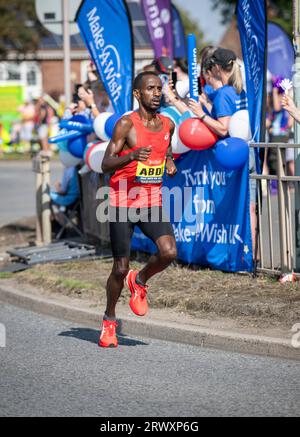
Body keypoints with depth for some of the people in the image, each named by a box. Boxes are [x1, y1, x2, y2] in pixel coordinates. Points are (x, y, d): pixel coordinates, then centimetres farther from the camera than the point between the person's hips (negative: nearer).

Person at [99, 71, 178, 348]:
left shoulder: (168, 124, 7)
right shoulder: (126, 124, -9)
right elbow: (106, 165, -13)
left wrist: (170, 162, 5)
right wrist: (132, 155, -31)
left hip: (152, 203, 4)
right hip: (122, 203, -4)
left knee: (169, 252, -20)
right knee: (121, 268, 1)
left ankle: (140, 281, 11)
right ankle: (109, 319, 25)